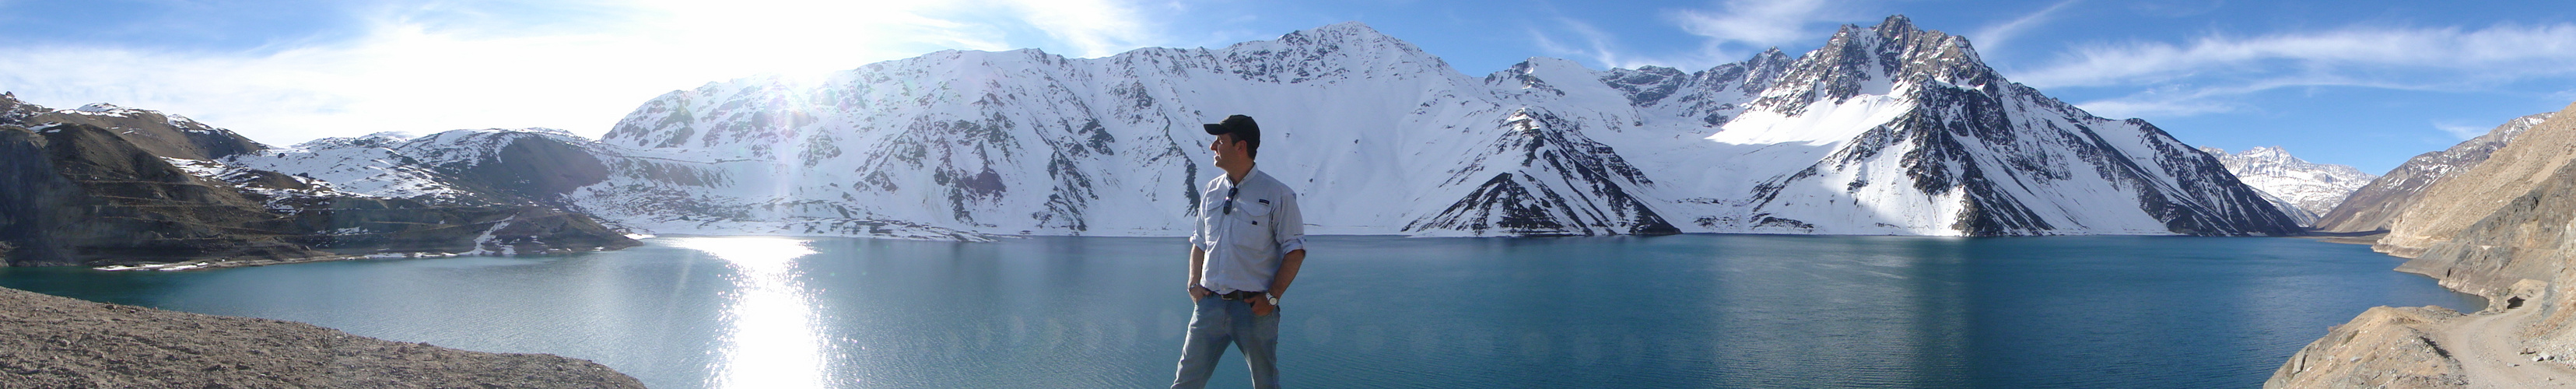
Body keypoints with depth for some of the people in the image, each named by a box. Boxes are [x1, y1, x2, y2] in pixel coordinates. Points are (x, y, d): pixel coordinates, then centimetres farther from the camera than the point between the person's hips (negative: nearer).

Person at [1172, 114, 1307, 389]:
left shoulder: (1277, 195, -5)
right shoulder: (1210, 192, 11)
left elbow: (1295, 250, -5)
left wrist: (1272, 297, -11)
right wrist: (1194, 284, 4)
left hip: (1254, 307, -4)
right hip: (1210, 303, 4)